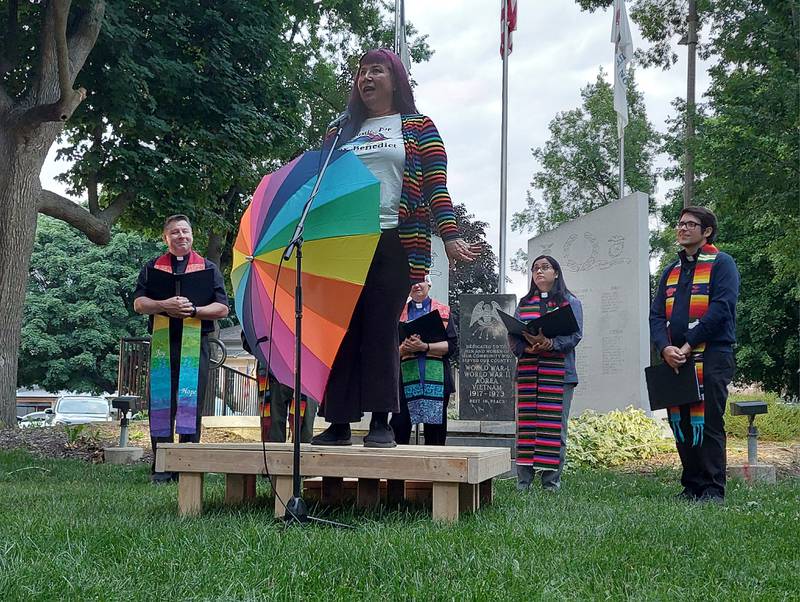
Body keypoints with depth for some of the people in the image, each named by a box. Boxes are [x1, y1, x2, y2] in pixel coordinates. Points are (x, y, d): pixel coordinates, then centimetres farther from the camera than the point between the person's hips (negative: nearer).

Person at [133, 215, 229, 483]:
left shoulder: (208, 267, 14)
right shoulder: (153, 267, 16)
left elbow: (222, 308, 6)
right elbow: (139, 304, 6)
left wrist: (193, 310, -11)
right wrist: (164, 305, -13)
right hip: (162, 342, 1)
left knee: (192, 405, -3)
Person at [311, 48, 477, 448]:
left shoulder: (418, 128, 9)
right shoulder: (345, 133, 21)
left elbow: (436, 186, 1)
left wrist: (450, 236, -11)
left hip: (393, 242, -4)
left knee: (381, 330, -6)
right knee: (343, 331, 0)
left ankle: (381, 423, -1)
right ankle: (339, 422, 4)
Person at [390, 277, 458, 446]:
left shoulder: (443, 311, 10)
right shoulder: (399, 312, 16)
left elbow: (452, 346, 0)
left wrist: (424, 346, -13)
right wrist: (404, 348, -11)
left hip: (436, 377, -1)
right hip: (406, 377, 1)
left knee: (435, 426, 1)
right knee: (399, 427, -7)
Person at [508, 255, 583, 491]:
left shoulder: (570, 302, 11)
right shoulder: (524, 304, 19)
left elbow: (575, 334, -2)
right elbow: (512, 335, 10)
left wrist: (551, 344, -20)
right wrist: (526, 347, -12)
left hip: (558, 372, -2)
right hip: (528, 372, 2)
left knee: (555, 425, -5)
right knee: (526, 424, -2)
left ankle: (551, 483, -1)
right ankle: (523, 483, 0)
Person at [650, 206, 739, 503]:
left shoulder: (721, 263, 1)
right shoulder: (671, 271, 20)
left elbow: (721, 308, -12)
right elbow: (656, 314, 12)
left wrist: (689, 344, -16)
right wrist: (665, 347, -8)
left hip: (710, 357, -6)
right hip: (674, 360, 6)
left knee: (708, 423, -7)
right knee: (681, 424, 7)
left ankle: (713, 490, -1)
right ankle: (692, 487, 16)